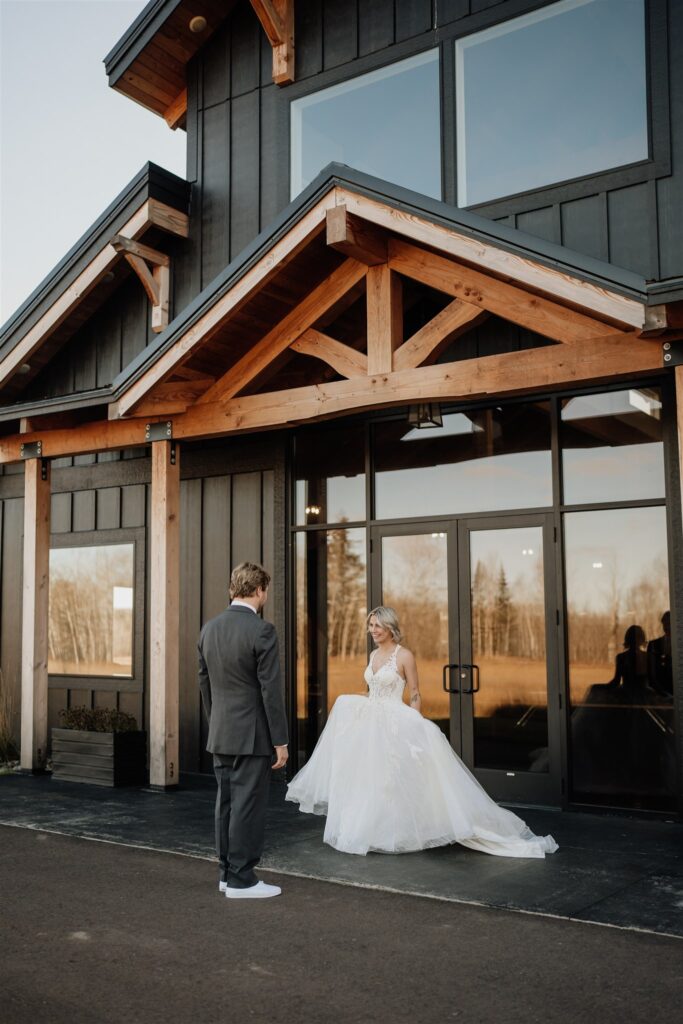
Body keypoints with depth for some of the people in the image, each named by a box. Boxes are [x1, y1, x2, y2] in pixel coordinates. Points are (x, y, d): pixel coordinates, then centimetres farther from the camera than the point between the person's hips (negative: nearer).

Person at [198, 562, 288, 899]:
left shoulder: (209, 628, 6)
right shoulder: (261, 630, -16)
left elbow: (204, 683, 13)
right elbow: (271, 690, -16)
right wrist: (280, 741, -10)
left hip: (220, 735, 7)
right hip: (252, 735, -7)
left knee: (226, 804, 13)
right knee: (248, 807, 0)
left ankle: (228, 872, 22)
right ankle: (241, 880, 7)